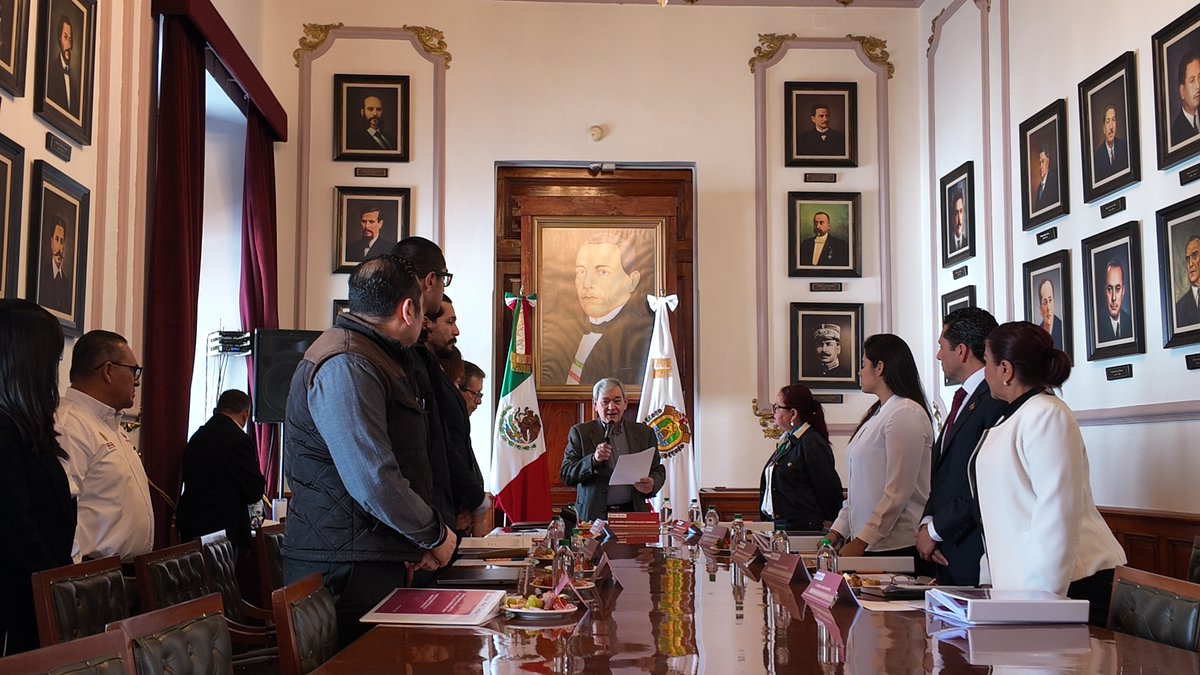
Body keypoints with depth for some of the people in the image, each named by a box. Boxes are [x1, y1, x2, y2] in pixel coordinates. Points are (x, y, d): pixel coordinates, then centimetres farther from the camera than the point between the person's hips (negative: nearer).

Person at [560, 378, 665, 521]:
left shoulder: (644, 433, 13)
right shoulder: (580, 432, 7)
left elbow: (658, 471, 17)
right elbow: (566, 475, 2)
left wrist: (652, 485, -6)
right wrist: (593, 460, -14)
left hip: (633, 513, 2)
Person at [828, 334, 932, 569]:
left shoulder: (906, 413, -11)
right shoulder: (874, 414, 15)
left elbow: (898, 492, -16)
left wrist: (862, 541, -17)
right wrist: (837, 532, 10)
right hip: (867, 545, 8)